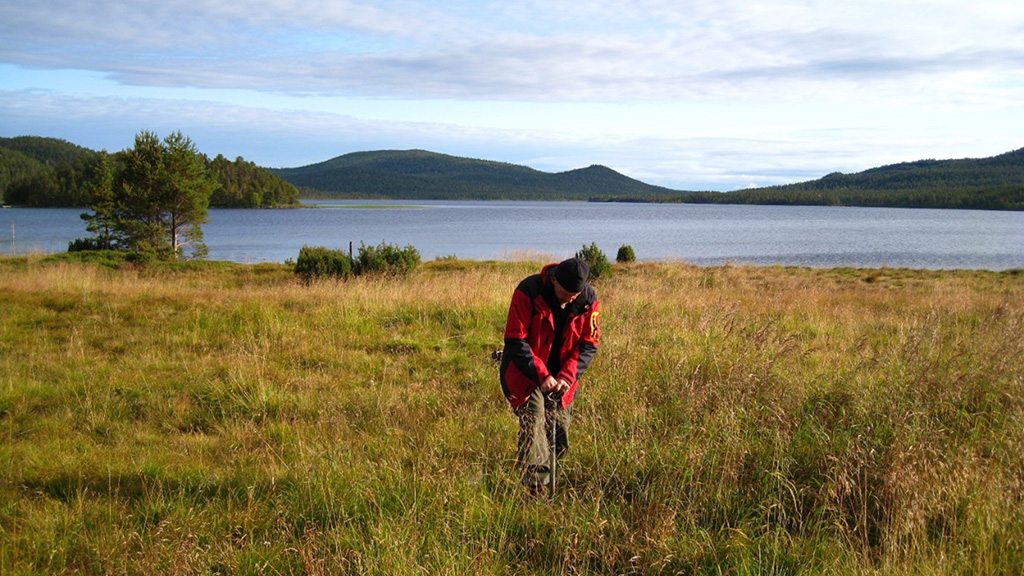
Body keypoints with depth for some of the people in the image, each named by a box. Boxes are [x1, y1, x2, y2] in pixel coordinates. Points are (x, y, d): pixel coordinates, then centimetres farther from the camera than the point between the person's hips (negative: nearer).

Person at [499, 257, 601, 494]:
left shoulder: (589, 300, -9)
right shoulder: (528, 291, -20)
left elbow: (589, 344, -3)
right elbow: (515, 340, -18)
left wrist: (568, 375, -18)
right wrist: (541, 374, -26)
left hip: (562, 377, 4)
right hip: (525, 372, -4)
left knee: (559, 428, 5)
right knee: (534, 418, -22)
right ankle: (535, 489, -25)